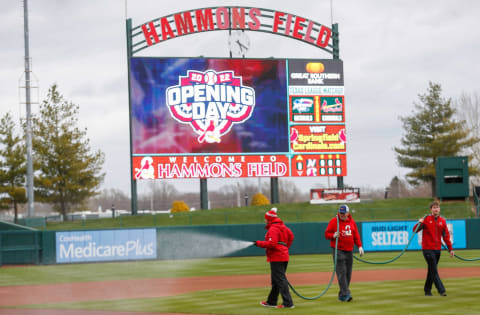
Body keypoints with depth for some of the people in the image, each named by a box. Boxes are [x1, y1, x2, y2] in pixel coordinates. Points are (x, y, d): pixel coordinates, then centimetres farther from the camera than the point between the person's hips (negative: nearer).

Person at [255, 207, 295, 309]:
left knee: (280, 280, -9)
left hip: (276, 258, -10)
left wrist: (259, 243, -14)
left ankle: (288, 303, -13)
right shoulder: (282, 226, 14)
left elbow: (272, 243, -24)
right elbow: (291, 236, 21)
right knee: (275, 281, 17)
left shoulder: (273, 229, -15)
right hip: (284, 256, 10)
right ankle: (271, 301, 27)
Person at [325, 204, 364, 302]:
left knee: (348, 273, 5)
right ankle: (345, 294, -19)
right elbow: (327, 234, 0)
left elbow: (356, 235, 16)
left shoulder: (352, 222, 12)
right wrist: (333, 235, -20)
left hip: (349, 250, 5)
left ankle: (341, 296, 12)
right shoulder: (334, 221, -1)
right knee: (342, 272, -14)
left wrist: (359, 246, 6)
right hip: (338, 250, -5)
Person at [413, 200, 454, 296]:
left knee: (432, 270, 10)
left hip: (437, 249, 5)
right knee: (434, 270, -9)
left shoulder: (442, 221, 9)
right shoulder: (426, 219, -3)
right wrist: (419, 223, -23)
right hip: (428, 249, -5)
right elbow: (415, 230, -3)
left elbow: (446, 236, 13)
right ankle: (441, 290, -14)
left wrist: (450, 249, 10)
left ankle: (427, 290, 20)